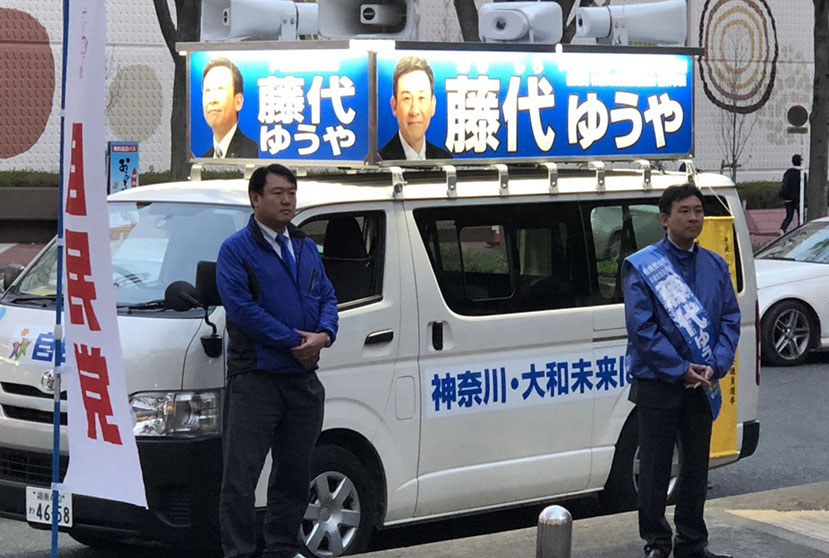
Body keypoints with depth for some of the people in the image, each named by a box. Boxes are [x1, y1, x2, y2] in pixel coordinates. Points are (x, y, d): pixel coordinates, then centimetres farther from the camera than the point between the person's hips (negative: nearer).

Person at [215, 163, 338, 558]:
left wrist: (323, 334, -8)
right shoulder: (236, 250, -6)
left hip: (303, 378, 7)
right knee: (241, 474, -7)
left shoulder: (306, 248, 16)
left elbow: (327, 297, 15)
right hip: (255, 378, -6)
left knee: (294, 473, 13)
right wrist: (293, 342, -16)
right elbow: (241, 307, -16)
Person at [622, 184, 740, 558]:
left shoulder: (715, 266, 8)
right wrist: (680, 369, -15)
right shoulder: (642, 266, -7)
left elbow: (730, 319, 6)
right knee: (654, 468, 2)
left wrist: (715, 366, -10)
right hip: (657, 383, -4)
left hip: (701, 384, 4)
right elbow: (641, 327, -12)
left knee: (697, 465, 11)